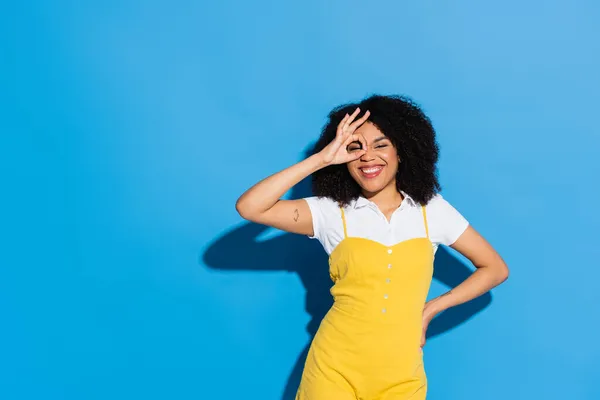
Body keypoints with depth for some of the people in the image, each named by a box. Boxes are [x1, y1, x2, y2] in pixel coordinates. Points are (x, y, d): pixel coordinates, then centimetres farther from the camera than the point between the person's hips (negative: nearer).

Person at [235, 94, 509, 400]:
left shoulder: (432, 210, 0)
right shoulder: (331, 211, -4)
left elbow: (495, 269, 7)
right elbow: (249, 207, -16)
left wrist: (432, 308, -1)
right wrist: (321, 159, -17)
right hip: (334, 369, 0)